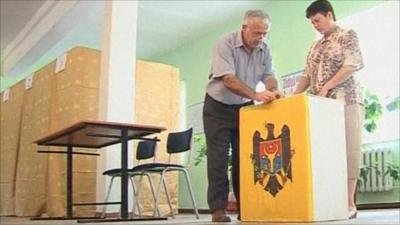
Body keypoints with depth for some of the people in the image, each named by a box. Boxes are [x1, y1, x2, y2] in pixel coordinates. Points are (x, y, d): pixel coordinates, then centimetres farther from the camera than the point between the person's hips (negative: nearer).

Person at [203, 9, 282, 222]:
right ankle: (218, 209, -3)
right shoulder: (225, 44, -20)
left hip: (244, 108, 5)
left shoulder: (264, 50, -2)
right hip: (218, 107, -5)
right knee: (218, 157, -7)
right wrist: (256, 95, -41)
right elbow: (229, 79, -30)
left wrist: (274, 92, -27)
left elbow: (269, 76, -4)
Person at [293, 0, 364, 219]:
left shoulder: (347, 36, 4)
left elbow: (352, 65, -9)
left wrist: (327, 86, -18)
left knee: (347, 149, -5)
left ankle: (349, 203, -2)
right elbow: (307, 75, 18)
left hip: (345, 101, -6)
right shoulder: (315, 47, 21)